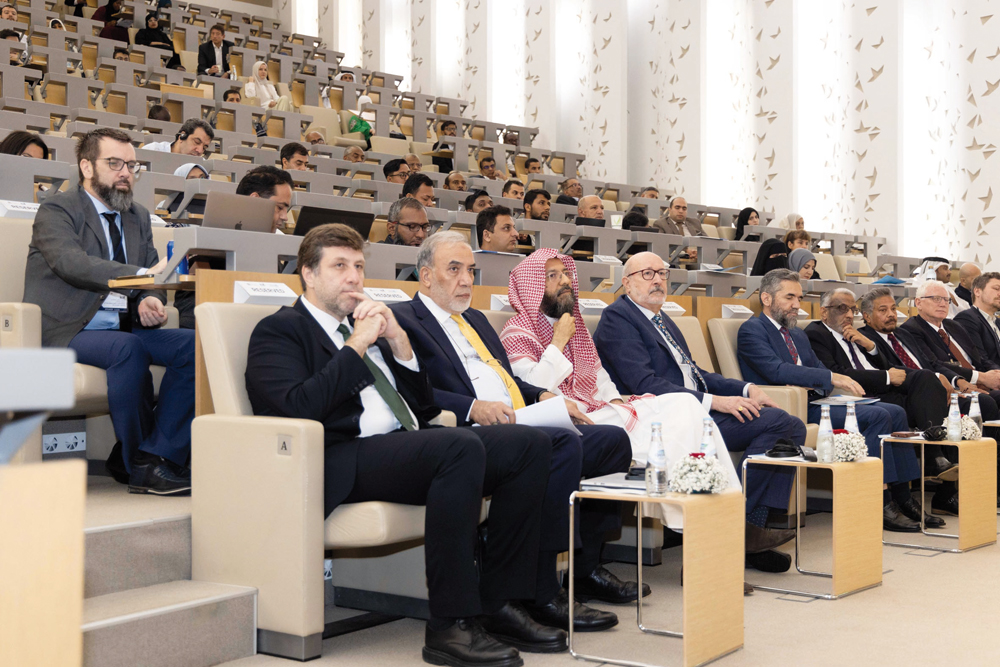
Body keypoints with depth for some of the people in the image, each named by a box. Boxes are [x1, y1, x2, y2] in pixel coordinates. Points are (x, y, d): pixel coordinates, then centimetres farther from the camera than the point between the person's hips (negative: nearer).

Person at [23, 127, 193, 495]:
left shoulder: (138, 216, 21)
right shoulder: (57, 210, -1)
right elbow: (72, 263, -21)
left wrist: (149, 301, -12)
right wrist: (143, 274, -32)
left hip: (126, 330, 7)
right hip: (66, 332, -6)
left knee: (196, 344, -19)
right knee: (128, 349, -36)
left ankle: (158, 456, -20)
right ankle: (138, 465, -21)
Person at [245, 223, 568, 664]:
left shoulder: (366, 326, 28)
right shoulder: (280, 330, 7)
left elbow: (424, 409, 23)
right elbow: (298, 408, -13)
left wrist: (398, 341, 8)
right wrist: (357, 345, -7)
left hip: (407, 444, 8)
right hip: (342, 460, -8)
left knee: (529, 444, -12)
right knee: (461, 446, -34)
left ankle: (497, 602, -9)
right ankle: (450, 625, -29)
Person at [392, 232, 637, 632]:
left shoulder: (476, 320, 30)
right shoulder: (403, 319, 1)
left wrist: (543, 397, 11)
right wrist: (472, 407, -23)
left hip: (521, 425, 9)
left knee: (612, 438, -5)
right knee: (564, 444, -32)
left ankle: (586, 566, 4)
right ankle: (541, 594, -29)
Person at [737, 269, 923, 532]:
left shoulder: (799, 335, 25)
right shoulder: (752, 330, -4)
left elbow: (820, 370, 19)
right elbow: (777, 370, -19)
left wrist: (844, 384, -6)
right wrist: (831, 378, -22)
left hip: (816, 401, 9)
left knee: (896, 412, -3)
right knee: (877, 416, -21)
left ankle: (901, 497, -4)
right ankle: (882, 505, -19)